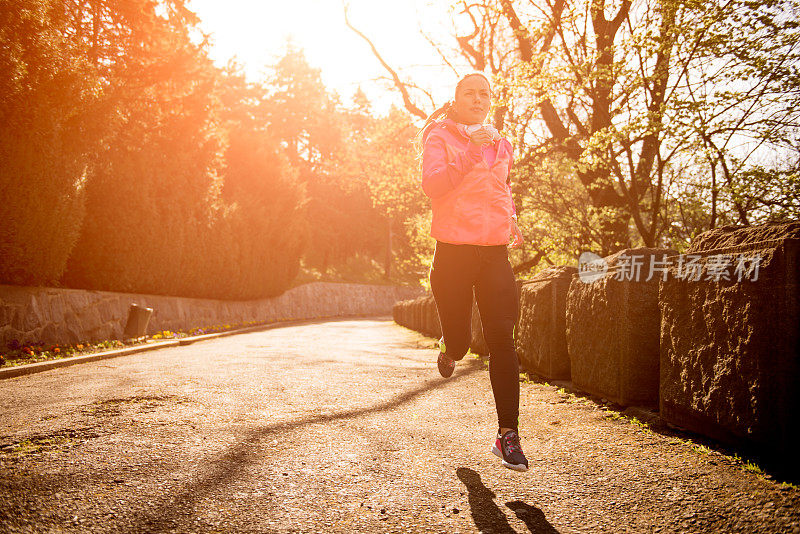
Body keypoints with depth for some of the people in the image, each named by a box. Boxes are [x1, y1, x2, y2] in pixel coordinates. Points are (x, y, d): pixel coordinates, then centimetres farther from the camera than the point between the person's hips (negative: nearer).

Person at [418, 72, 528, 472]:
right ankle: (449, 350, 44)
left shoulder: (501, 145, 15)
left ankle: (507, 434, -4)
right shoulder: (439, 138, 1)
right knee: (460, 340, 4)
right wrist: (471, 153, -24)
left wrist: (511, 218, 17)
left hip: (494, 252, 3)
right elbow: (432, 185, -18)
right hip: (453, 251, -3)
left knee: (502, 340, -8)